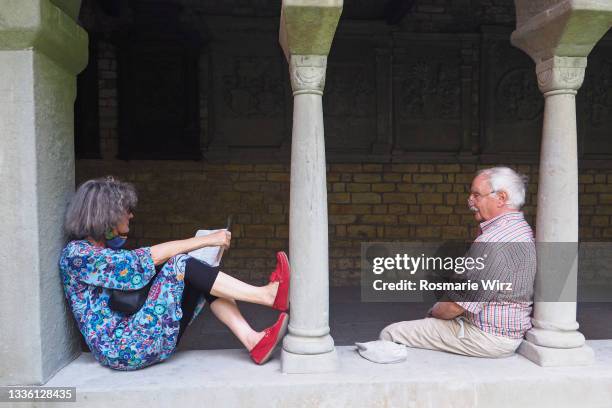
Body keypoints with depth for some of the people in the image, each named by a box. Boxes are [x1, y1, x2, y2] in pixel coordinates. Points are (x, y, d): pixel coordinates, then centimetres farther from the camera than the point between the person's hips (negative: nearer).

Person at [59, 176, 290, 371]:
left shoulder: (111, 249, 17)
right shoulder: (76, 254, -9)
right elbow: (146, 259, -18)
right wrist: (207, 240, -16)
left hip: (152, 337, 8)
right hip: (121, 349, -8)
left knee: (204, 281, -7)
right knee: (180, 264, -21)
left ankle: (252, 341, -17)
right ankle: (267, 295, -19)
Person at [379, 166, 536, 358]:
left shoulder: (492, 242, -25)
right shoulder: (523, 229, 9)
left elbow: (456, 306, -22)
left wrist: (434, 312, 0)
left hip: (488, 338, -11)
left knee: (390, 335, -11)